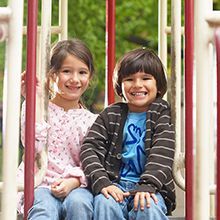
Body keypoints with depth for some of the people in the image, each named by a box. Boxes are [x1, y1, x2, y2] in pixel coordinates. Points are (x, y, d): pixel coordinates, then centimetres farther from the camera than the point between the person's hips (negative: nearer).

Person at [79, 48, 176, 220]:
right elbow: (90, 148, 2)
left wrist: (147, 185, -23)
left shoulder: (163, 114, 6)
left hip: (150, 188, -1)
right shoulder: (111, 115, 12)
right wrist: (102, 182, -16)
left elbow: (162, 153, -6)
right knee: (104, 203, -30)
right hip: (116, 185, 2)